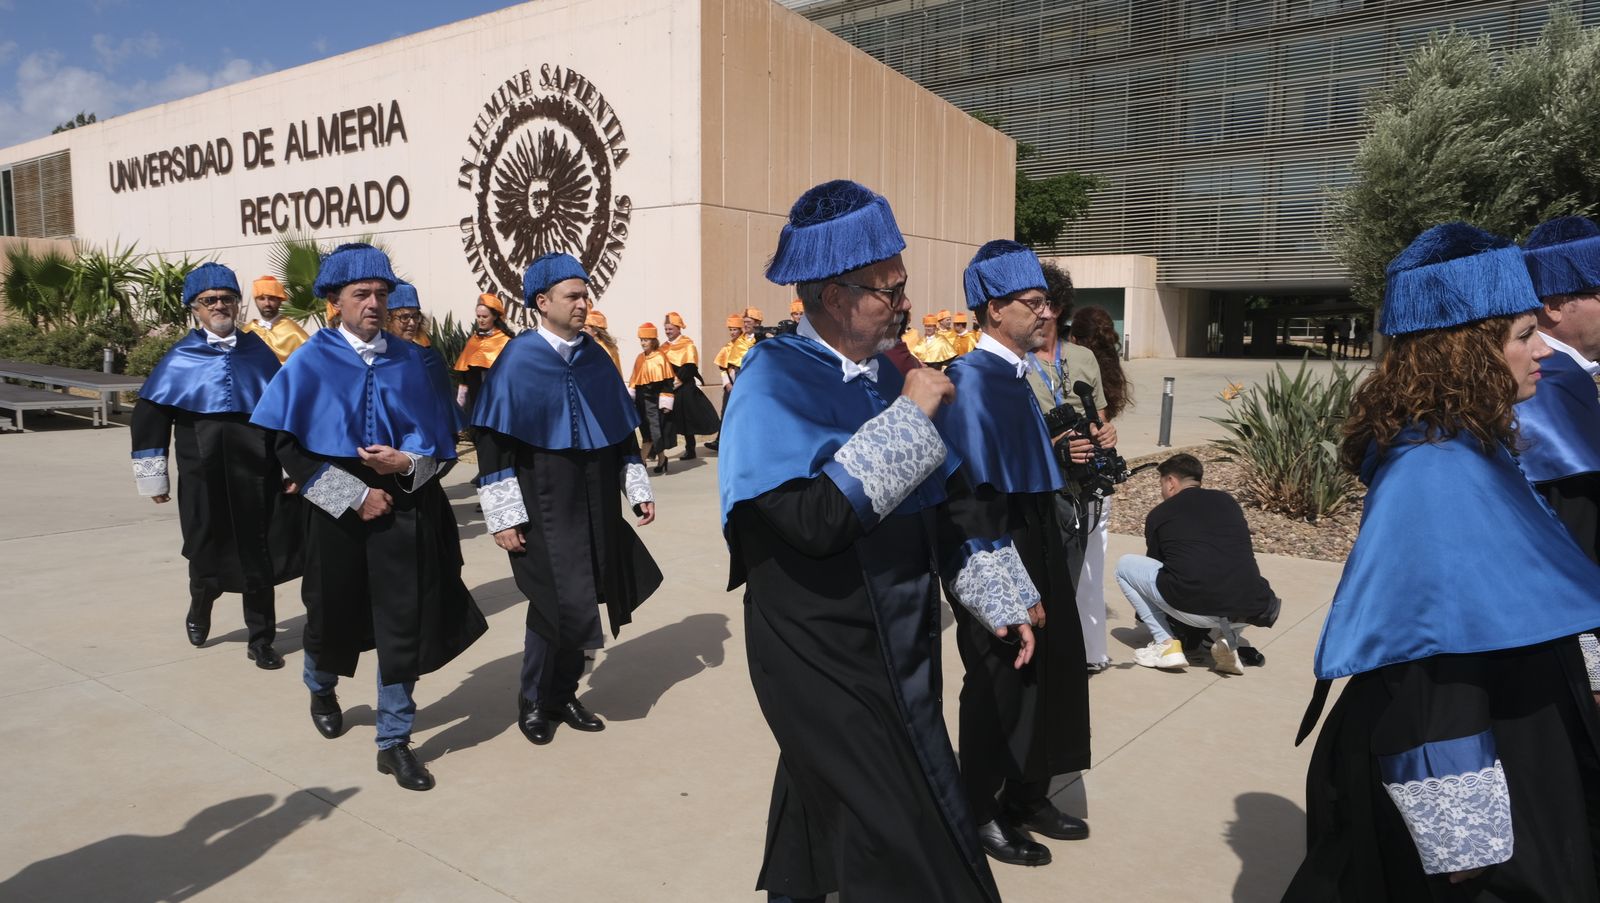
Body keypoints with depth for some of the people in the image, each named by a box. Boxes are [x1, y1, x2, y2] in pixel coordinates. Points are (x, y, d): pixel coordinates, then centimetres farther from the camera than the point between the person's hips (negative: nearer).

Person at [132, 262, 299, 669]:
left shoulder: (258, 352, 6)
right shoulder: (180, 360, 1)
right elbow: (150, 417, 4)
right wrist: (154, 477, 3)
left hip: (256, 475, 1)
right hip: (203, 478, -1)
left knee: (258, 559, 3)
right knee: (207, 550, 12)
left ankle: (260, 641, 16)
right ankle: (200, 605, 45)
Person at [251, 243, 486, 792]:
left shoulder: (410, 361, 2)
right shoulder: (312, 362, -4)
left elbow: (442, 439, 5)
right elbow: (287, 445, -7)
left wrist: (407, 463, -15)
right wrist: (354, 495, -13)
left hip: (406, 510, 1)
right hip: (336, 511, -1)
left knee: (403, 625, -1)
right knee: (334, 616, 17)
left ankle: (394, 743, 13)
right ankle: (321, 689, 50)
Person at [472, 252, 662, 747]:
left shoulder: (596, 359, 7)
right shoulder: (518, 359, -8)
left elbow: (623, 431, 14)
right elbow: (493, 443, -10)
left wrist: (638, 491, 9)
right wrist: (504, 517, -14)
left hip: (595, 505, 5)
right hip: (543, 507, -5)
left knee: (580, 604, 10)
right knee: (555, 604, -4)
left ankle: (562, 695, 28)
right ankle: (533, 702, 19)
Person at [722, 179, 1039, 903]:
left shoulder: (882, 374, 4)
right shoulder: (774, 378, -18)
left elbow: (943, 499, 12)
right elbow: (816, 518, -31)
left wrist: (1000, 600, 12)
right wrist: (909, 417, -24)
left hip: (895, 645, 7)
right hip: (822, 656, -7)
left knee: (824, 793, 22)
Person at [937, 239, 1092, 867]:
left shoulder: (1029, 375, 8)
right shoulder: (969, 381, -20)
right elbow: (974, 498, -23)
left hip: (1042, 553, 9)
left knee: (1050, 673, 16)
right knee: (999, 686, 6)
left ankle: (1029, 797, 36)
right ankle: (984, 814, 26)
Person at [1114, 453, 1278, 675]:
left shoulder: (1159, 514, 13)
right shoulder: (1228, 501, 22)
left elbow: (1155, 561, 29)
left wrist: (1144, 613, 48)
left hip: (1195, 609, -4)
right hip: (1249, 611, 4)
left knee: (1124, 565, 18)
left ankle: (1166, 644, 9)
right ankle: (1226, 637, 12)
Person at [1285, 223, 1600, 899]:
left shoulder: (1465, 449, 4)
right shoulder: (1436, 472, -26)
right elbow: (1430, 643, -29)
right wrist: (1460, 834, -27)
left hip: (1505, 735, 10)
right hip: (1471, 759, -10)